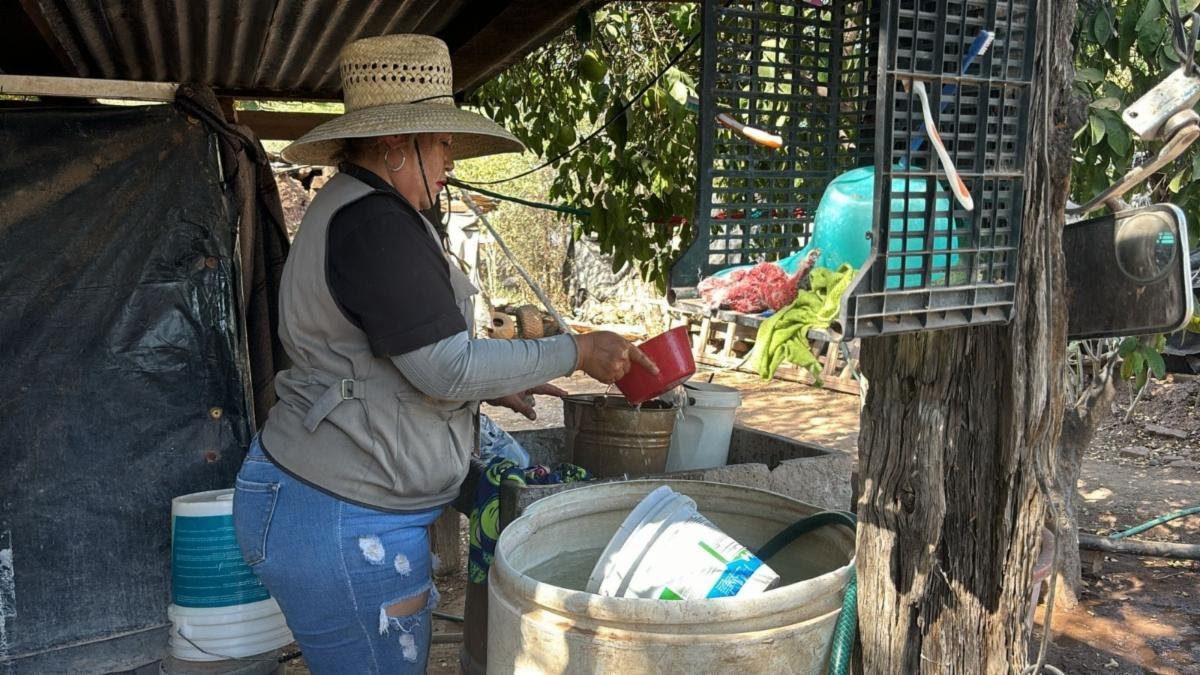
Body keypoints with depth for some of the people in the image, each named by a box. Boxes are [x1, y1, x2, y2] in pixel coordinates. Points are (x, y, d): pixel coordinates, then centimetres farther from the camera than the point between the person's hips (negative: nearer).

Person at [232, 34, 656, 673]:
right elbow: (449, 368, -20)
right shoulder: (376, 221, -19)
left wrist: (492, 388, 17)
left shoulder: (346, 209, 16)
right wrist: (576, 352, -11)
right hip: (342, 523, -11)